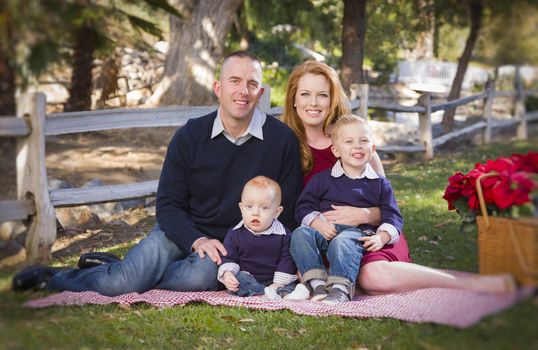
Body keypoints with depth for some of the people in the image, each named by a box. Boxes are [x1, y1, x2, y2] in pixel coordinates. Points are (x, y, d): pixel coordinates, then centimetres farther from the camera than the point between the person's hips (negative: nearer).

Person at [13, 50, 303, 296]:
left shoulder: (281, 139, -7)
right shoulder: (190, 136, -3)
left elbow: (286, 212, -2)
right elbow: (168, 204, 0)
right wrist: (196, 240, -18)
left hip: (234, 241, 0)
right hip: (183, 232, 1)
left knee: (199, 278, -35)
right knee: (120, 284, -24)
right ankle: (51, 278, 4)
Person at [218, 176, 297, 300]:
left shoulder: (283, 234, -6)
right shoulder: (235, 234, -2)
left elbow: (287, 260, -5)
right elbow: (228, 258, 3)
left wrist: (278, 284, -15)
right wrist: (227, 274, -18)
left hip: (272, 280, 0)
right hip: (246, 277, 0)